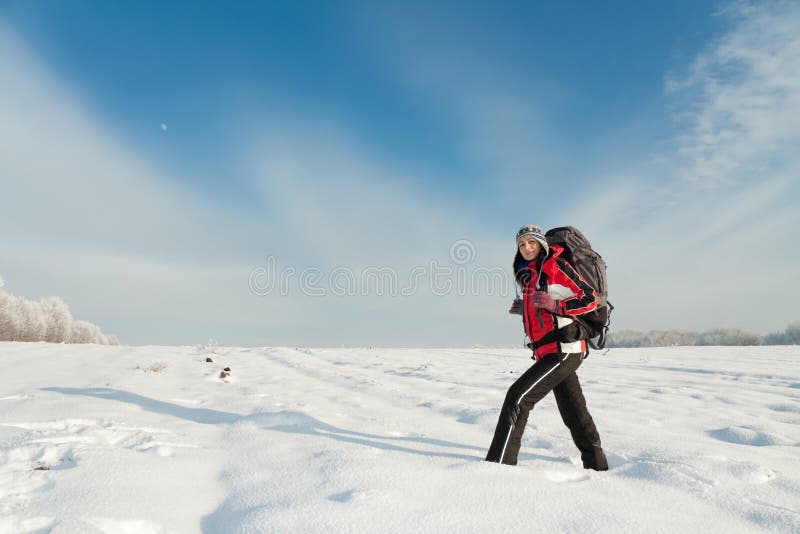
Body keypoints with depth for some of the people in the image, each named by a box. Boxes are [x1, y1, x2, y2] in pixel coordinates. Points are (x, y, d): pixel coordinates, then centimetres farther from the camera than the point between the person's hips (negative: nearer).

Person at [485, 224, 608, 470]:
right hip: (551, 352, 9)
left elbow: (590, 299, -9)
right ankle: (596, 464, 32)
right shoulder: (530, 275, 19)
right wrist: (525, 309, 14)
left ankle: (498, 463, -14)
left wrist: (555, 305, -21)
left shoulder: (555, 265, -6)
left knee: (518, 396, -16)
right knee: (574, 413, 17)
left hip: (563, 348, -9)